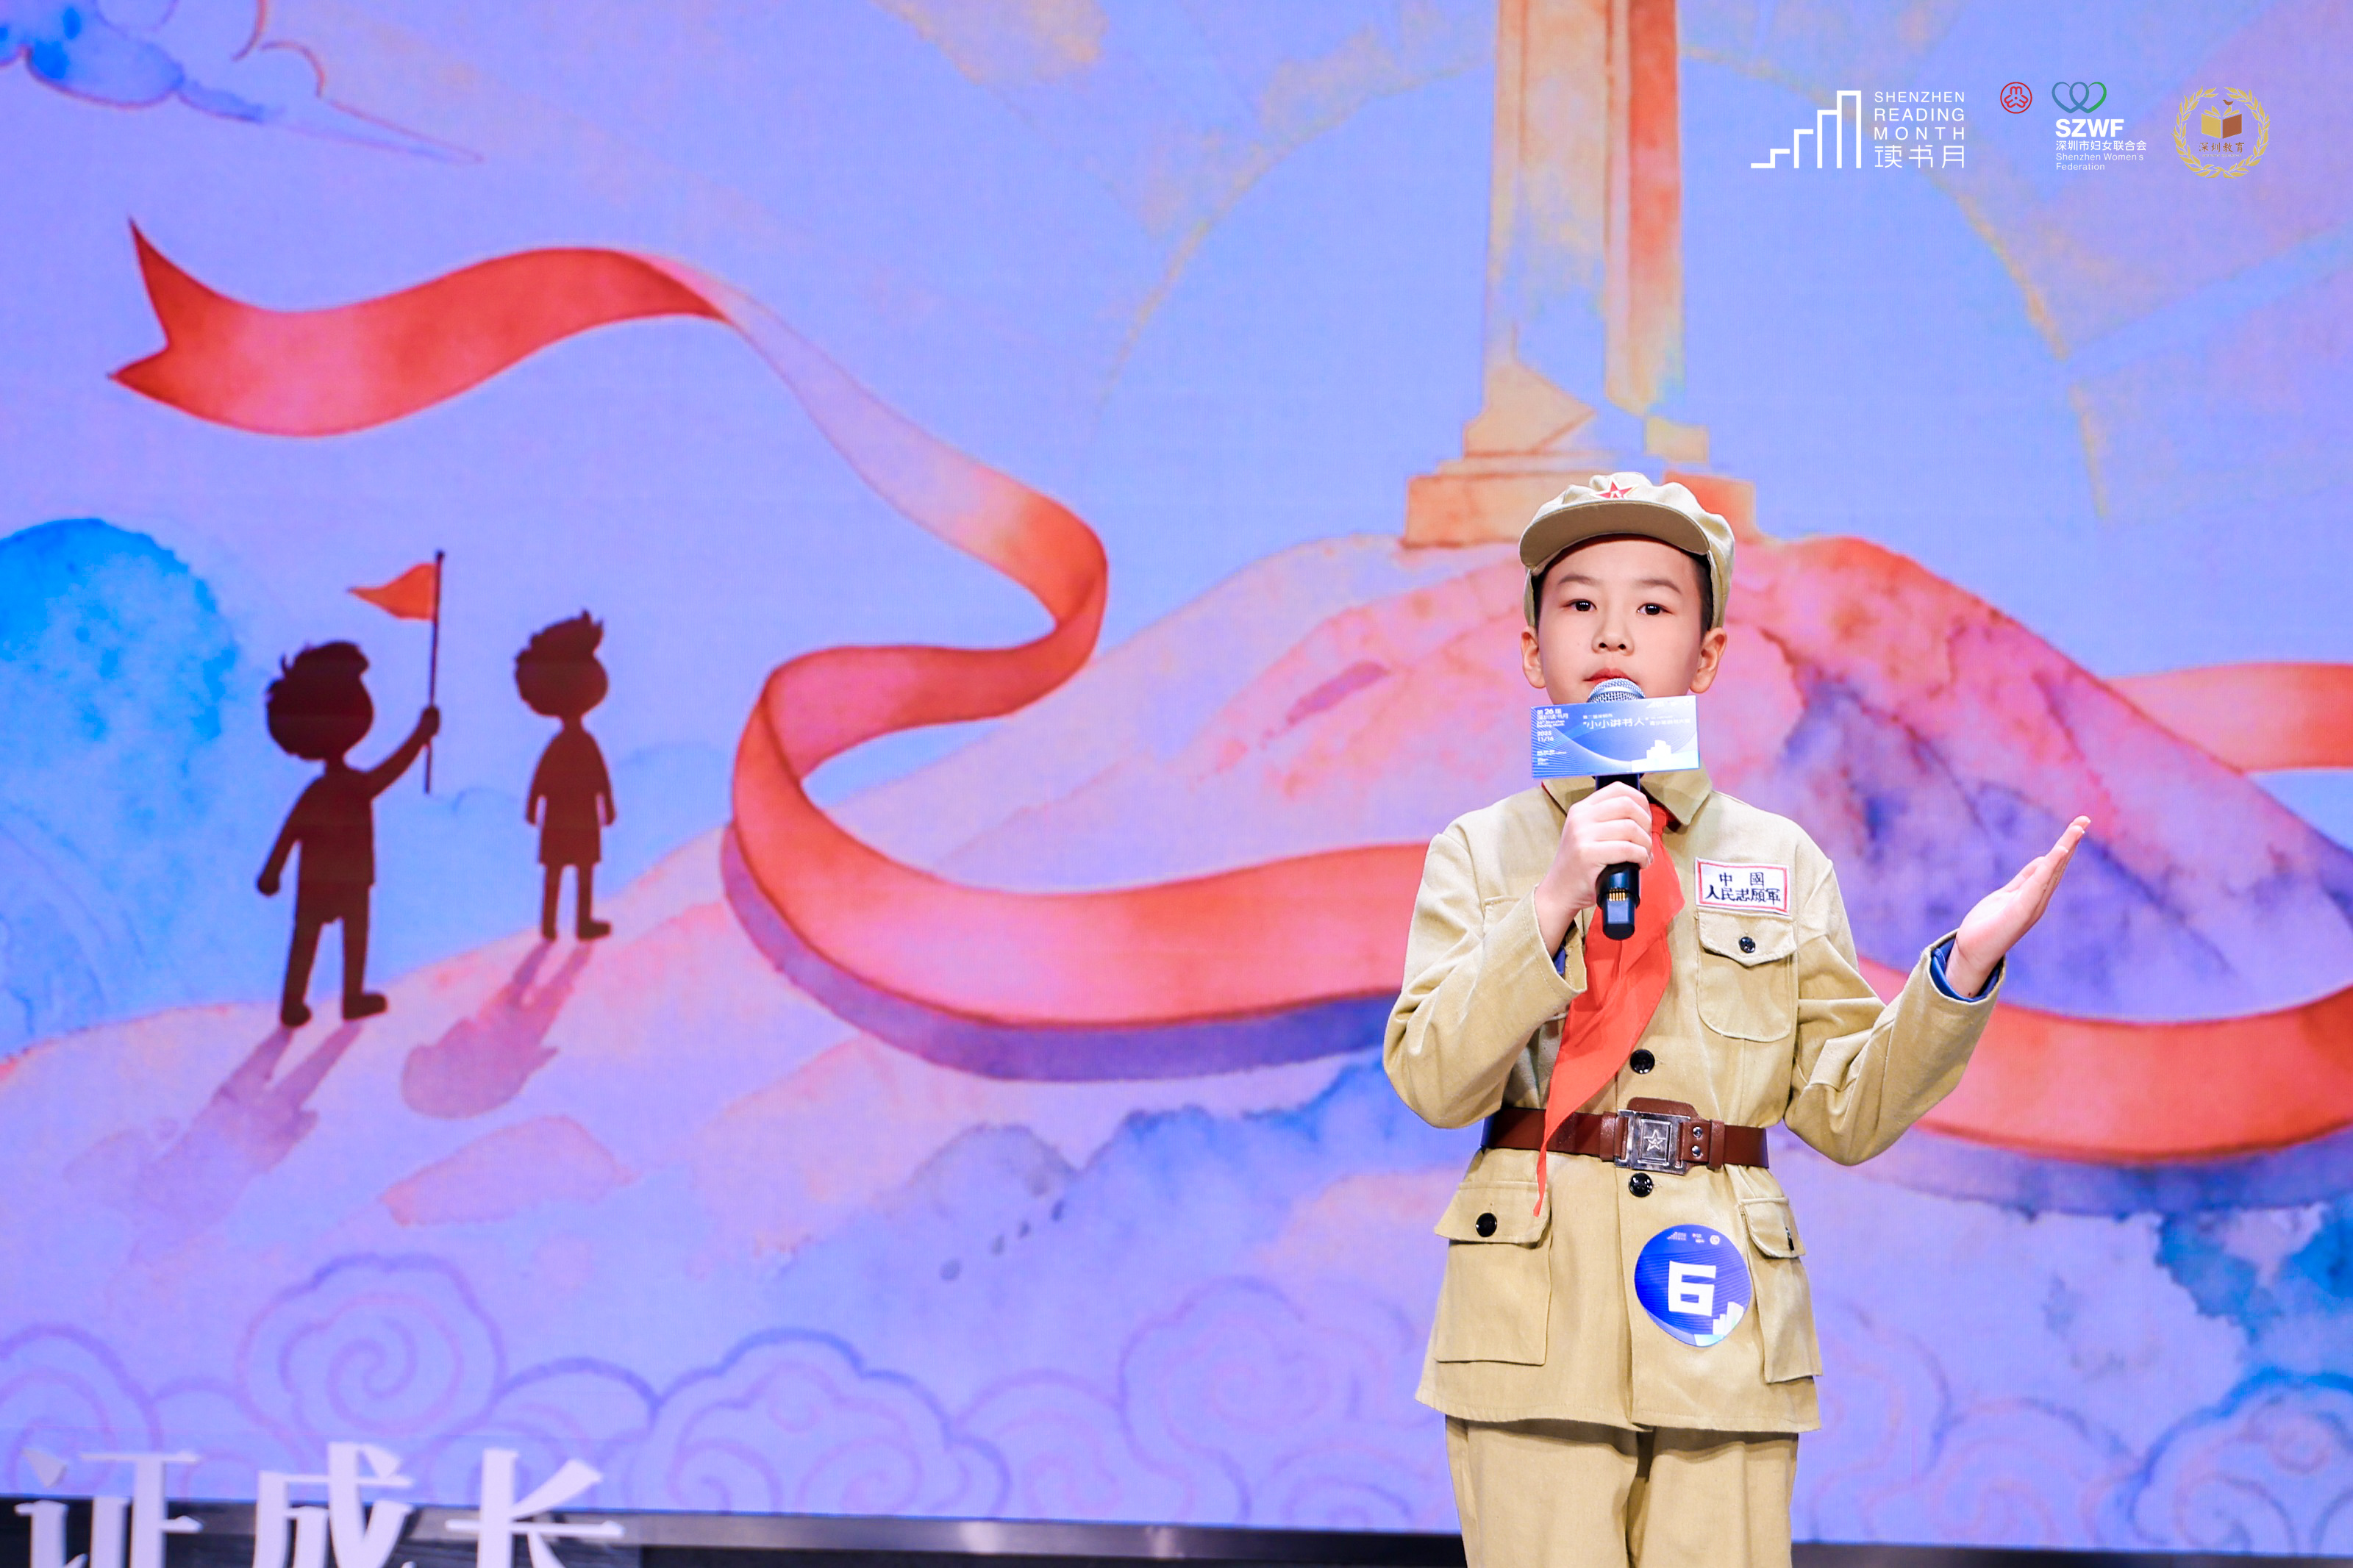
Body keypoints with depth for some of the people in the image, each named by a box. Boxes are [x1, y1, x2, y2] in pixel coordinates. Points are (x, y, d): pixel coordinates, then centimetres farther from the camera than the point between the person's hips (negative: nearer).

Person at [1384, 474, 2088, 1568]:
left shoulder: (1782, 862, 12)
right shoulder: (1479, 854, 8)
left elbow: (1846, 1109, 6)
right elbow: (1432, 1081, -5)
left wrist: (1964, 965, -8)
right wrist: (1553, 901, -15)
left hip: (1722, 1329, 1)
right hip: (1537, 1324, -1)